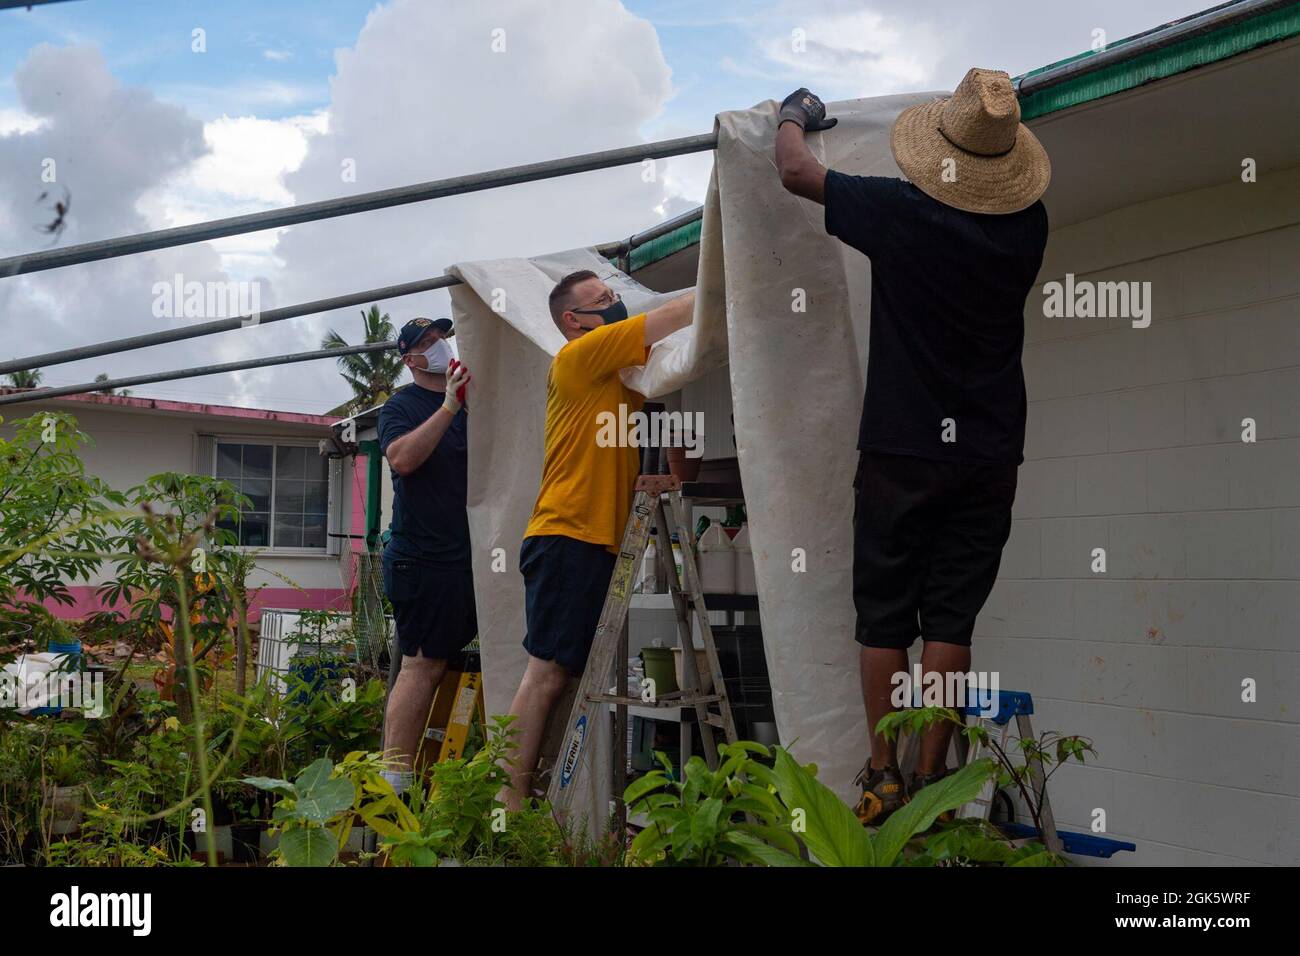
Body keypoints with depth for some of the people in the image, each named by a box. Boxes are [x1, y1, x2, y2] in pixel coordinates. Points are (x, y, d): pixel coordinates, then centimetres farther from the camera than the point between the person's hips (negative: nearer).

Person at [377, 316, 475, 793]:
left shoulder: (474, 401, 17)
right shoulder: (402, 405, 0)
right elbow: (401, 457, -19)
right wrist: (449, 408, -22)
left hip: (470, 554, 7)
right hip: (423, 554, -7)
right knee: (423, 664, -10)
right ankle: (394, 779, -8)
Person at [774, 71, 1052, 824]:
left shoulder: (901, 212, -10)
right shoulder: (1027, 226, -1)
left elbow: (795, 170, 3)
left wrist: (795, 116, 22)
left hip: (902, 450, -2)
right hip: (989, 455, 3)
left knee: (886, 618, 6)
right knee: (951, 620, 5)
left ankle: (884, 778, 9)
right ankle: (931, 779, 7)